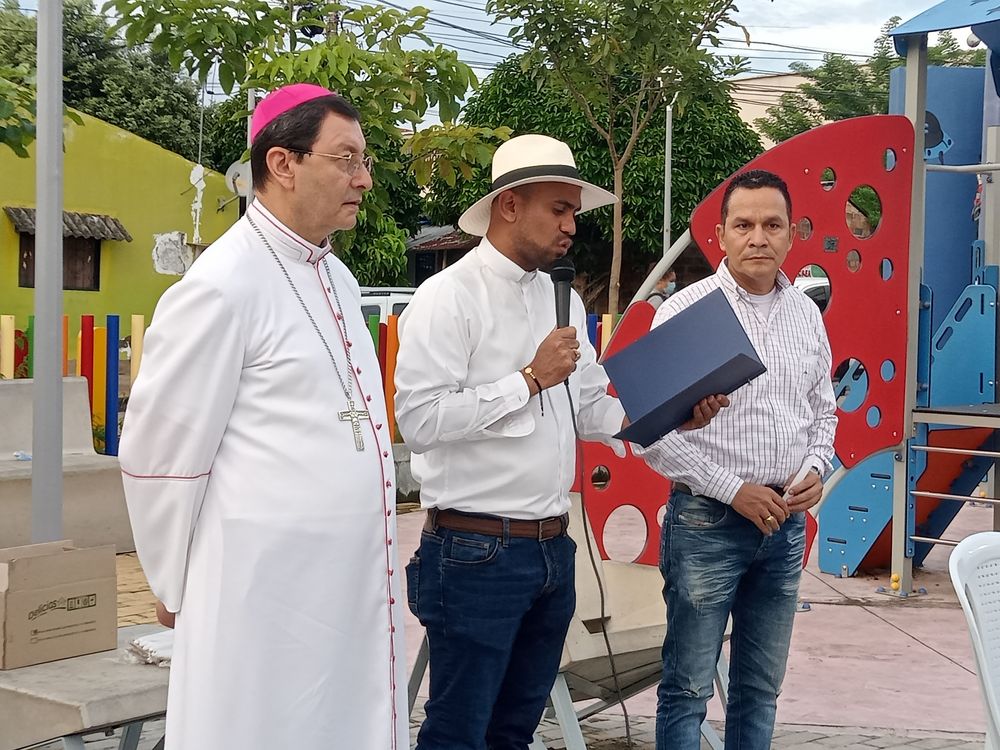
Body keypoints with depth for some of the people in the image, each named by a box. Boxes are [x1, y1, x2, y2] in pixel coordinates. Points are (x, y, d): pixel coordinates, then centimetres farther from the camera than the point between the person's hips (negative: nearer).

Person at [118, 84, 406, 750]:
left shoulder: (340, 281, 12)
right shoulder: (222, 288, -13)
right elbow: (161, 456, -9)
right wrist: (178, 589, 0)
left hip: (360, 591, 8)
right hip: (269, 599, -7)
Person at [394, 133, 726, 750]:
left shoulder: (564, 300, 13)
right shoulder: (449, 297, -11)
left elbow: (591, 411, 17)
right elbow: (420, 420, -20)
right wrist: (530, 379, -17)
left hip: (552, 552, 8)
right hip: (476, 554, -7)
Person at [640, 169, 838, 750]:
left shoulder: (806, 314, 7)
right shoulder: (686, 311, -10)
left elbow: (823, 408, 18)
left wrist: (817, 471, -1)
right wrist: (733, 489, -14)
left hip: (786, 524, 5)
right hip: (707, 522, -5)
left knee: (761, 689, 14)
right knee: (689, 689, 2)